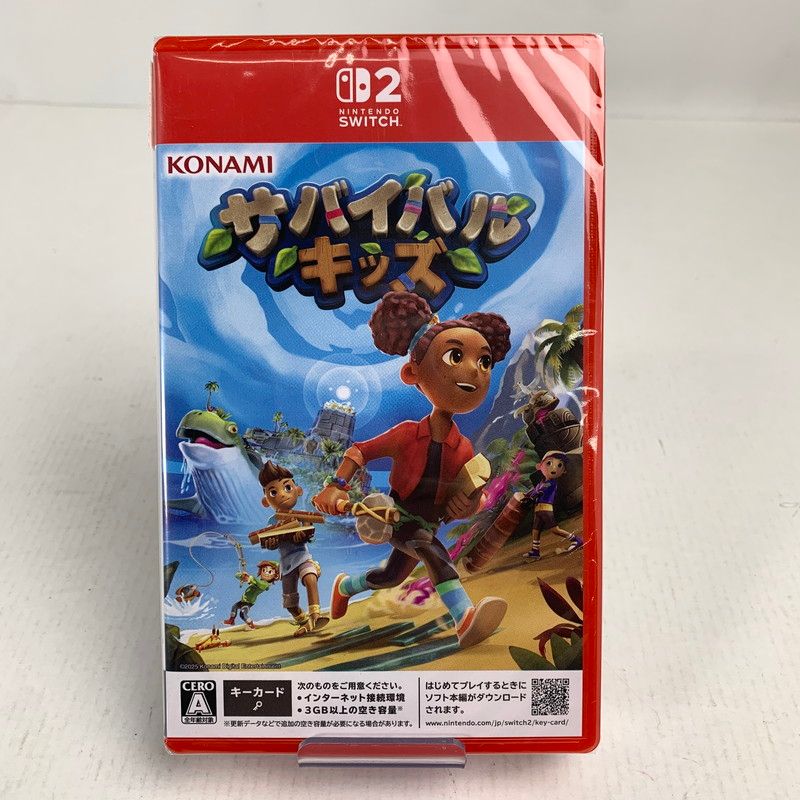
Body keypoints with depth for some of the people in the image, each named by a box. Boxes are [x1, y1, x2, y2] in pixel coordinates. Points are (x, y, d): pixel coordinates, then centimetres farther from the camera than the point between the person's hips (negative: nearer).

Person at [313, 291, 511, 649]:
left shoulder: (463, 449, -8)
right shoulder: (407, 434, -19)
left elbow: (468, 496, 4)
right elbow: (359, 451, -11)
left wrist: (467, 505, -20)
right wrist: (336, 487, -22)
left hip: (428, 525, 6)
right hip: (398, 519, -6)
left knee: (390, 577, 26)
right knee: (432, 551, -36)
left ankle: (345, 585, 53)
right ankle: (465, 618, -47)